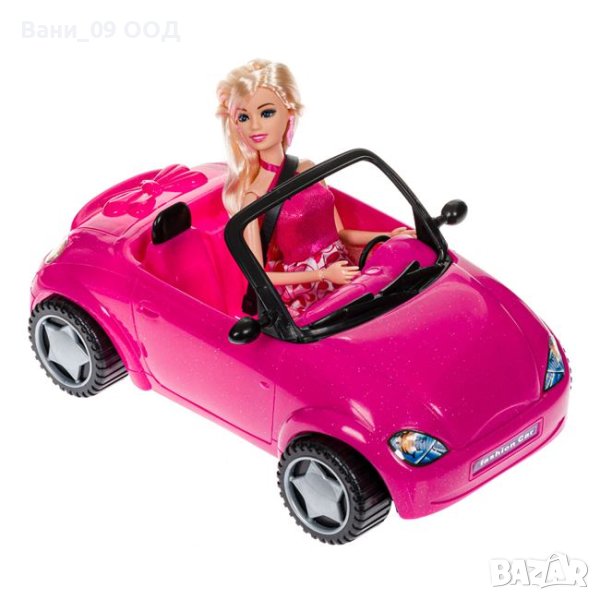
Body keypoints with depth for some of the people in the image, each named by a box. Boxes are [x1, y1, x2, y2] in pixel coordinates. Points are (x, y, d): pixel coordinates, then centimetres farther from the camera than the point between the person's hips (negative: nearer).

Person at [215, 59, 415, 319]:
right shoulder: (252, 196, -11)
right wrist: (323, 274, -17)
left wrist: (388, 236, 2)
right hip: (305, 302, -6)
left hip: (347, 278, 6)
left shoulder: (307, 170, 7)